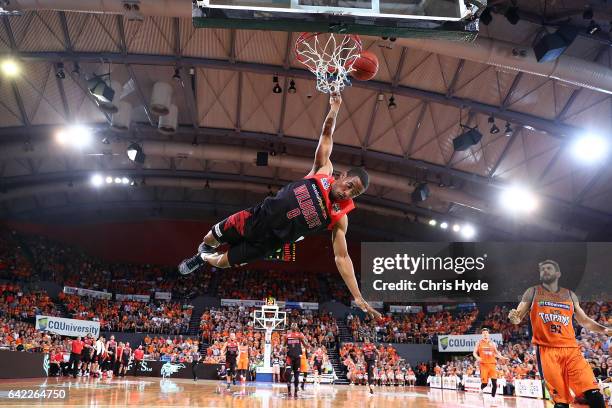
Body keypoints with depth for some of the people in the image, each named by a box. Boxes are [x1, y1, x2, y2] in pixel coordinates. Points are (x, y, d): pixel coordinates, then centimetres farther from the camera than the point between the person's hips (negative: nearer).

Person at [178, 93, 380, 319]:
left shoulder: (340, 217, -15)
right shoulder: (323, 171, -12)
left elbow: (342, 258, -15)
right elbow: (326, 135, -10)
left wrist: (358, 297, -21)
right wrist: (334, 108, -23)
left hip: (269, 241, -1)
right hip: (258, 217, 1)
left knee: (223, 262, 8)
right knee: (211, 239, 17)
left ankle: (203, 259, 45)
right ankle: (204, 251, 55)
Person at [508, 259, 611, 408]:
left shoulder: (570, 295, 17)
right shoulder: (532, 292, 10)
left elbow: (584, 321, 25)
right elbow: (518, 317, 6)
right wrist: (513, 317, -18)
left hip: (571, 349, 3)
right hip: (546, 350, -3)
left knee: (593, 394, -11)